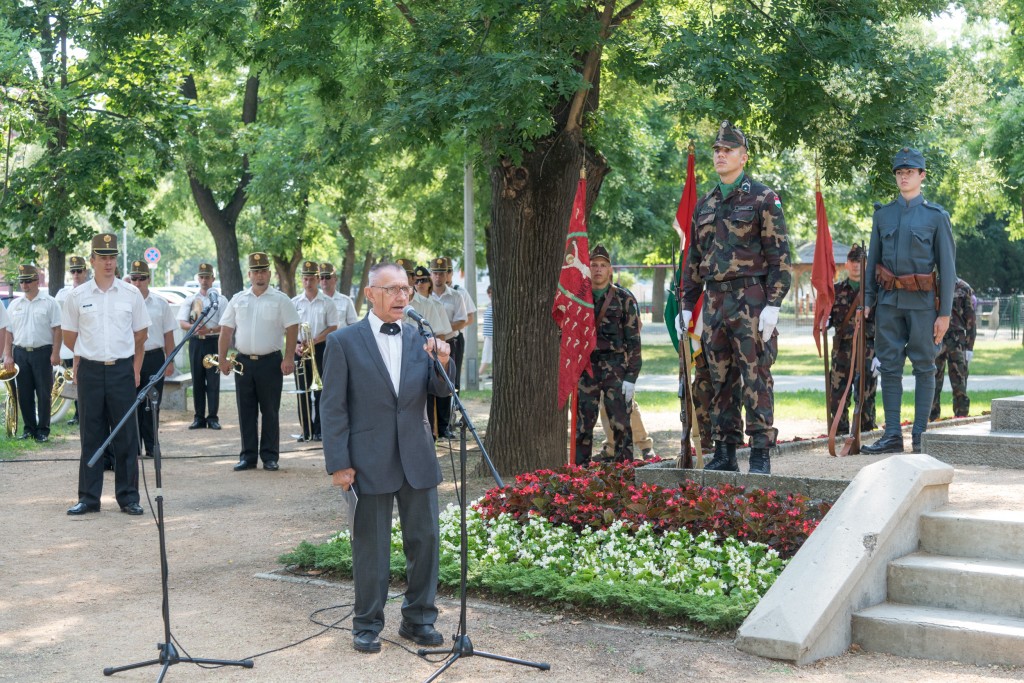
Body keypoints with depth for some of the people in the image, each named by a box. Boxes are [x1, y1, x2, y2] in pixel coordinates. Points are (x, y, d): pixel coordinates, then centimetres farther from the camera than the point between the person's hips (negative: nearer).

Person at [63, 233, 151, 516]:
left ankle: (128, 496, 10)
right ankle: (88, 497, 12)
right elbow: (69, 337, 11)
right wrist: (89, 354, 13)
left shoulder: (131, 294, 2)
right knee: (91, 435, 6)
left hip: (123, 370, 0)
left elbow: (140, 335, 9)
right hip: (90, 371, 0)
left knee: (126, 435, 2)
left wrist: (136, 367, 6)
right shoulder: (77, 296, 1)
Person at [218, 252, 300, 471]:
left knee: (270, 411, 3)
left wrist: (288, 358, -12)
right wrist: (222, 359, 2)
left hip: (270, 362, -3)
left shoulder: (280, 300, 0)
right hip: (243, 362, 3)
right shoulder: (238, 300, 8)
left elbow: (292, 328, -4)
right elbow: (226, 330, 9)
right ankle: (248, 456, 14)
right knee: (246, 412, 7)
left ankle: (270, 457, 10)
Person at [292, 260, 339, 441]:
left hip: (320, 349, -2)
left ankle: (319, 429, 5)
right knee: (303, 390, 5)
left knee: (320, 390, -1)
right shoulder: (295, 303, 6)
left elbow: (333, 328, -4)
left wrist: (314, 341, -14)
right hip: (300, 350, 2)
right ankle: (306, 429, 11)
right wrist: (295, 345, -10)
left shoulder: (327, 303, -1)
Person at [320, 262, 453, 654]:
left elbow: (441, 391, 6)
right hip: (370, 461, -4)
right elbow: (333, 408, -5)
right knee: (370, 546, 7)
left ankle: (418, 619, 24)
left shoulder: (420, 337, 7)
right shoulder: (344, 342, -5)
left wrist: (443, 363, -16)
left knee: (425, 540, 9)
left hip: (417, 457, 4)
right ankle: (367, 625, 21)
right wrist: (338, 464, -10)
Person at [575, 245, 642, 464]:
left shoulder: (624, 299, 1)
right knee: (583, 424, 4)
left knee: (620, 424, -4)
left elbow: (634, 340, -1)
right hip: (586, 370, 3)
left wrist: (631, 378, -8)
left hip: (616, 370, -3)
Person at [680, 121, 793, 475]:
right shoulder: (705, 204, 16)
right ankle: (725, 453, 16)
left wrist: (773, 304, -15)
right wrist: (687, 305, 16)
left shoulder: (763, 198, -2)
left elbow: (779, 255, -7)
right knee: (720, 380, 8)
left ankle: (761, 455, -2)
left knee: (756, 378, -6)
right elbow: (694, 259, 21)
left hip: (750, 299, -6)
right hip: (714, 300, 6)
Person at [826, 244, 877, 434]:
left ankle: (866, 430, 8)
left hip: (867, 349, -2)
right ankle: (839, 431, 10)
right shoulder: (837, 290, 11)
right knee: (837, 393, 1)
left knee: (866, 393, 0)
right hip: (842, 348, 2)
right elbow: (827, 316, 18)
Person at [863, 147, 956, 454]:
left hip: (922, 302, -3)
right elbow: (872, 260, 13)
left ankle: (921, 435, 7)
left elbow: (948, 267, -1)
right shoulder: (883, 214, 10)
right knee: (890, 366, 2)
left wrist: (945, 313, -6)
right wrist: (867, 301, 5)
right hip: (889, 300, 3)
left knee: (924, 366, 2)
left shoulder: (937, 216, 1)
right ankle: (892, 435, 6)